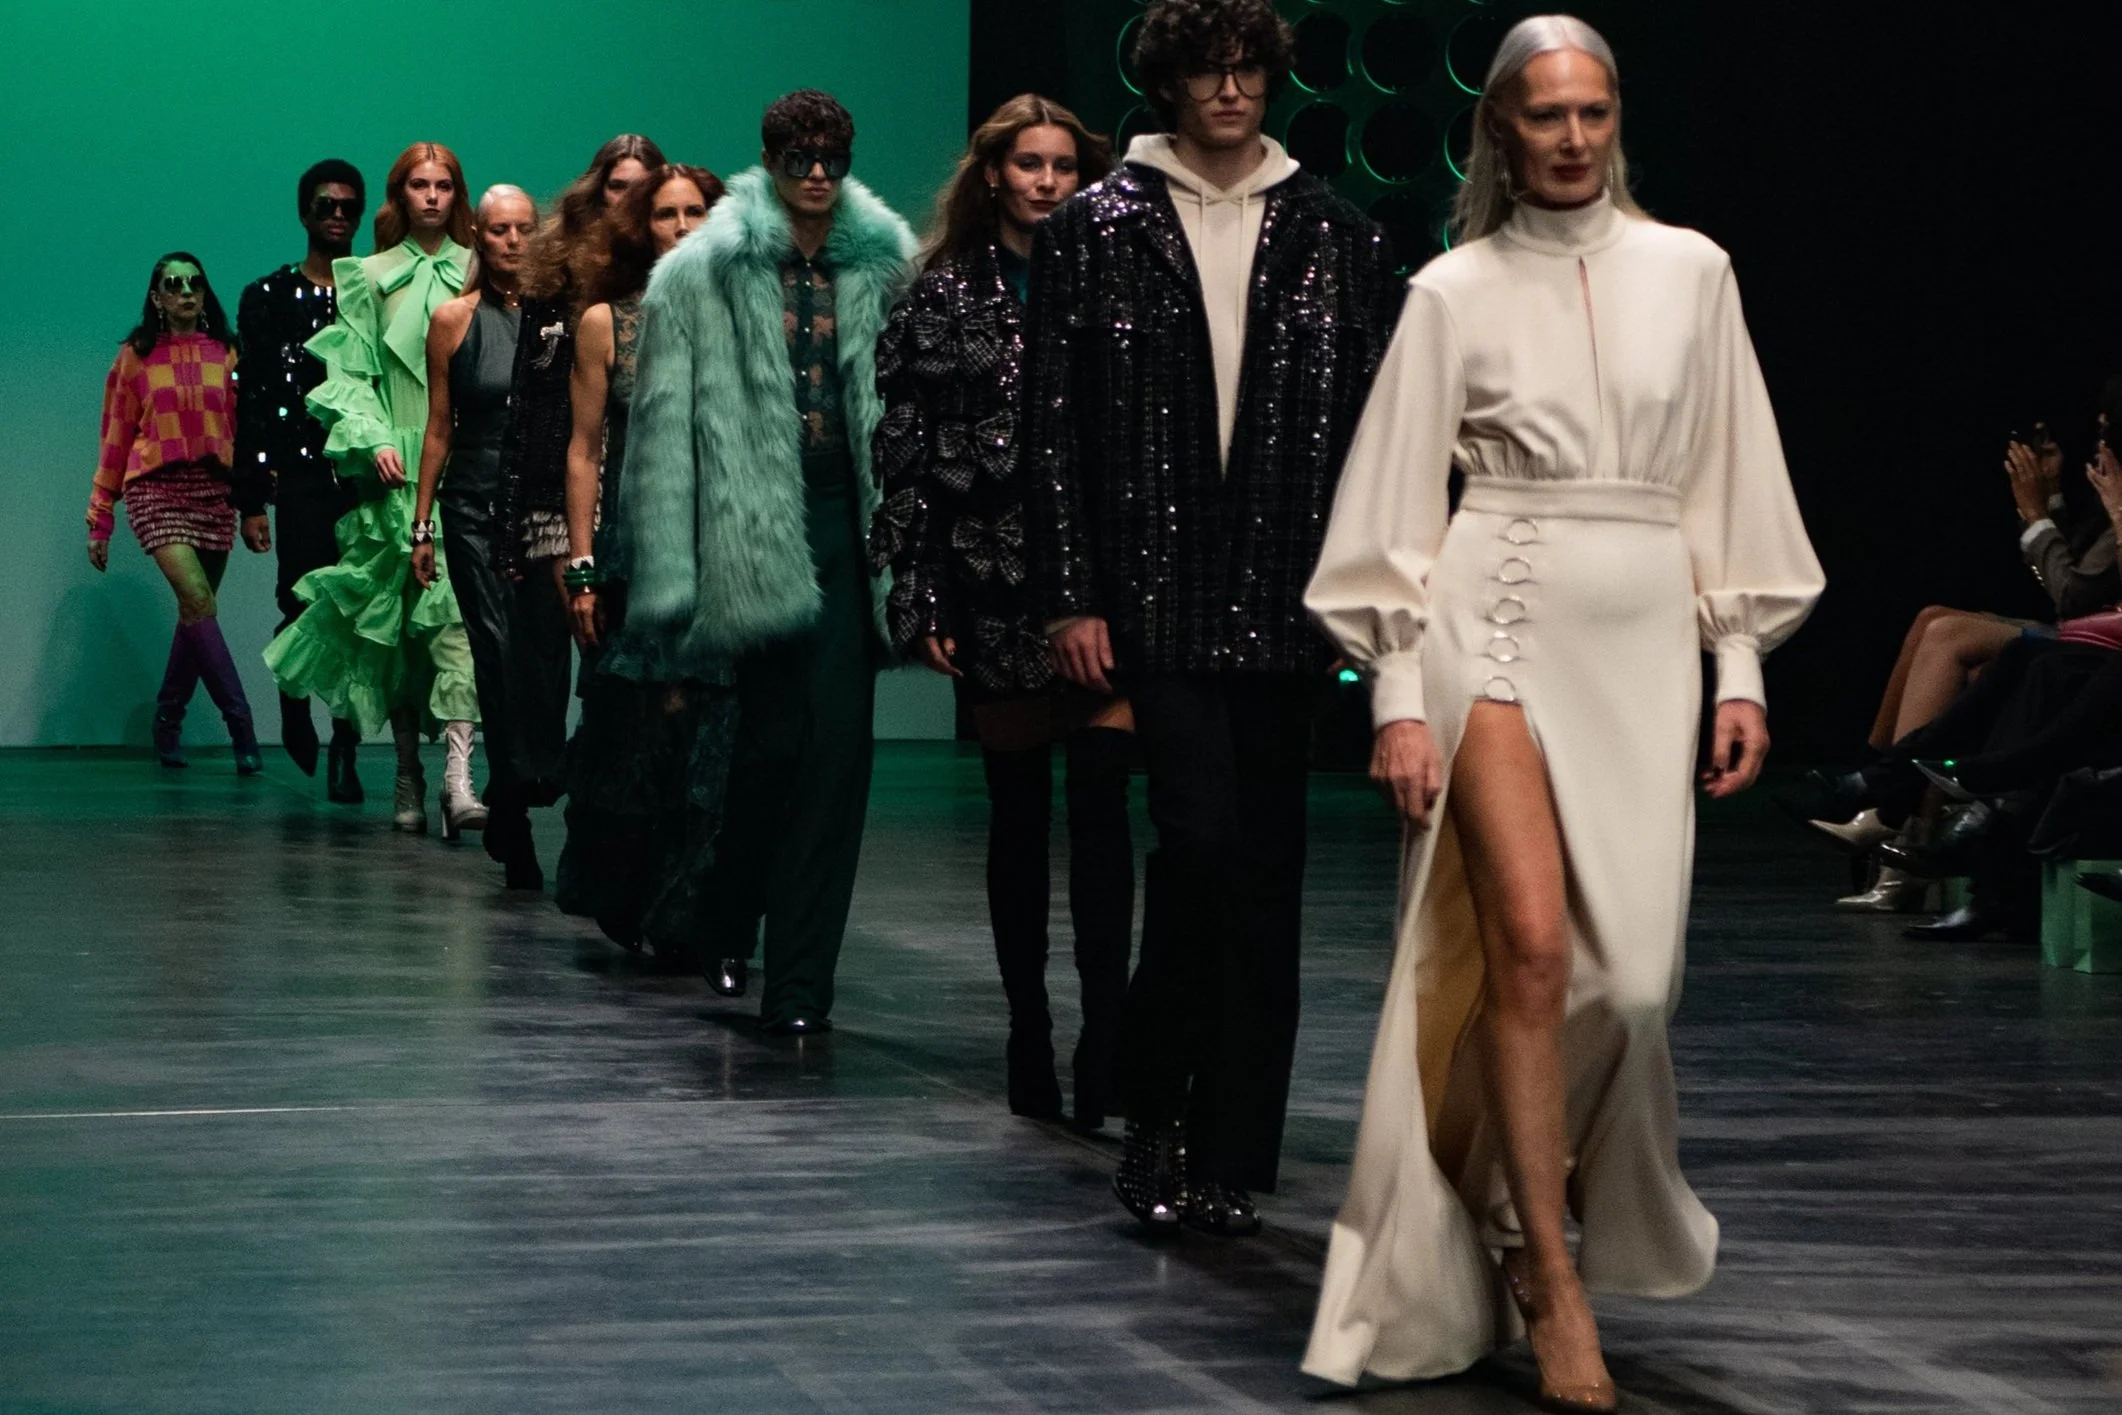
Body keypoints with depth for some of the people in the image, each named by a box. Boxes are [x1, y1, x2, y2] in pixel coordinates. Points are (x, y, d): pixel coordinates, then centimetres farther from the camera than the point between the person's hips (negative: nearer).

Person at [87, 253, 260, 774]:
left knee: (194, 613, 3)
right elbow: (115, 438, 9)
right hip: (157, 489, -3)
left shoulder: (225, 354, 10)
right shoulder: (136, 357, 7)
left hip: (214, 490, 3)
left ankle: (168, 726, 18)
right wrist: (100, 520, 8)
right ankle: (240, 725, -19)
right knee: (198, 601, -18)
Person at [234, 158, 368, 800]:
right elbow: (251, 405, 6)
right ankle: (296, 711, 19)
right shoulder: (268, 299, 9)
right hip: (301, 477, -1)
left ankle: (345, 748, 4)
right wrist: (251, 499, 0)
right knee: (305, 606, -9)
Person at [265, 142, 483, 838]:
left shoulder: (478, 275, 11)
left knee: (459, 610, -14)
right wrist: (373, 440, -10)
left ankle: (458, 771, -23)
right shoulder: (371, 278, 10)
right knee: (400, 618, 1)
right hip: (397, 469, 1)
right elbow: (349, 373, 5)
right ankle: (408, 772, 10)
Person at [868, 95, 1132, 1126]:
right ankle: (1028, 1035, 14)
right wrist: (921, 597, -3)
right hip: (995, 586, 0)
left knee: (1100, 807, -10)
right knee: (1018, 811, 7)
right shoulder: (946, 297, 6)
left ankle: (1104, 1039, -12)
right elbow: (907, 456, 4)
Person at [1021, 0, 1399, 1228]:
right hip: (1159, 595, -2)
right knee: (1202, 836, -13)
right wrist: (1072, 598, -4)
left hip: (1289, 603, 3)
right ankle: (1160, 1114, 4)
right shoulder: (1099, 230, 4)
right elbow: (1054, 425, 2)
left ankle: (1230, 1151, 11)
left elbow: (1379, 426, 9)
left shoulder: (1336, 237, 9)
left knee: (1267, 871, 4)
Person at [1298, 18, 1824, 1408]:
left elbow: (1725, 484, 12)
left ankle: (1536, 1212, 24)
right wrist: (1398, 695, -4)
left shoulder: (1688, 272, 9)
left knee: (1630, 970, -1)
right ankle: (1549, 1280, -4)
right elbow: (1400, 500, 2)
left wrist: (1740, 669, 7)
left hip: (1644, 635, 3)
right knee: (1531, 948, -12)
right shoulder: (1455, 291, 3)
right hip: (1497, 624, -3)